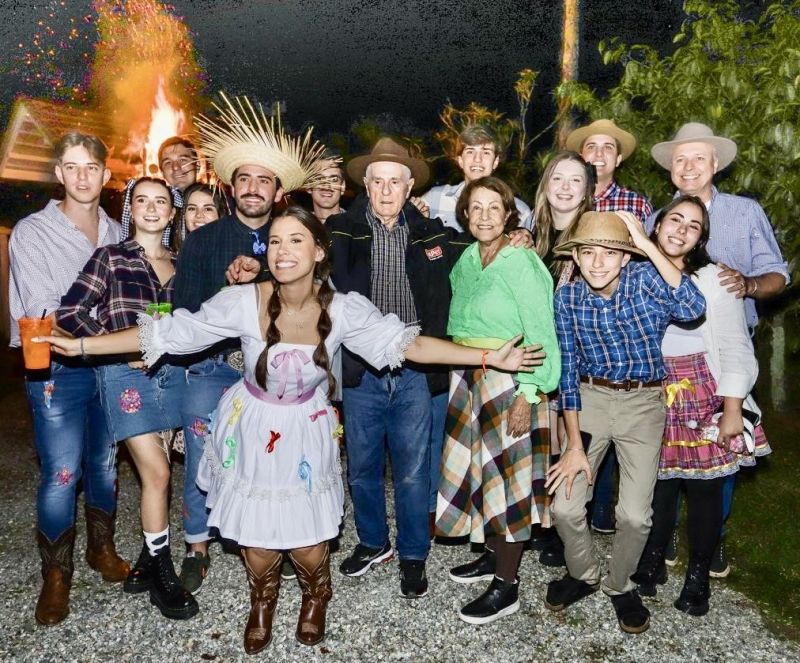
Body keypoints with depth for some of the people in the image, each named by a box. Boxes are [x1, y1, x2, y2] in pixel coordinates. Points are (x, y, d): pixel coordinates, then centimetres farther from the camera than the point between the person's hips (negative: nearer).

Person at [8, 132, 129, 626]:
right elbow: (44, 313, -12)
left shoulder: (118, 234, 8)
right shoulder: (32, 232, -5)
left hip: (112, 362, 4)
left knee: (105, 463, 14)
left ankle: (102, 549, 33)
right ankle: (56, 576, 15)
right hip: (59, 368, -4)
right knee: (62, 473, -3)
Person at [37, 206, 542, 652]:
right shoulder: (244, 301, -21)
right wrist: (81, 345, -15)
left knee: (307, 544, 5)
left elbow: (406, 343, -15)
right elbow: (170, 332, -14)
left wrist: (490, 357, -18)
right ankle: (263, 597, 50)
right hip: (252, 430, 0)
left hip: (306, 434, 0)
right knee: (257, 540, 12)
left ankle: (317, 593, 45)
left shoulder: (344, 309, -19)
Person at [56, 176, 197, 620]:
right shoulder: (111, 258, -1)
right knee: (157, 472, -7)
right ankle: (162, 575, 9)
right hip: (126, 374, -4)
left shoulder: (179, 263, 12)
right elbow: (70, 312, -8)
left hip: (171, 372, 4)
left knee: (152, 472, 9)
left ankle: (148, 561, 25)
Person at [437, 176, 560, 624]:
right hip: (467, 380, 7)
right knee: (479, 468, 16)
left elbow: (539, 334, -15)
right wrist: (461, 370, 7)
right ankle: (493, 555, 35)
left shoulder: (521, 263, -13)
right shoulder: (465, 260, 8)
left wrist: (527, 395, -19)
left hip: (509, 382, -7)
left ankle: (507, 586, 15)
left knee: (507, 476, 1)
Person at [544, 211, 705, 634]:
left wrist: (649, 247, -33)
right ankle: (583, 575, 28)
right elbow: (568, 370, -5)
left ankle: (619, 584, 27)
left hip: (643, 402, -1)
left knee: (635, 515, -4)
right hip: (590, 398, 2)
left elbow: (693, 308, -34)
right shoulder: (568, 297, -9)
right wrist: (575, 445, -6)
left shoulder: (646, 279, -14)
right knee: (565, 507, -4)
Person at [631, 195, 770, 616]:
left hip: (703, 394, -1)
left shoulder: (714, 279, -3)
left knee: (704, 486, 5)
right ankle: (652, 563, 29)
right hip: (652, 396, 2)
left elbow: (735, 348, -3)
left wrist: (733, 409, -8)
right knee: (658, 482, 7)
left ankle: (698, 576, 25)